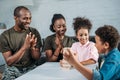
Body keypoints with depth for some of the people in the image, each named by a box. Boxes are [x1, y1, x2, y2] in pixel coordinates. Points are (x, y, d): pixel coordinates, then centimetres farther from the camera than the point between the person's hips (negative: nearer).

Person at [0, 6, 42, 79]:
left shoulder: (34, 32, 0)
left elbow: (37, 58, 1)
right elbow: (9, 62, -13)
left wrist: (32, 48, -21)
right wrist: (24, 47, -25)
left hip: (31, 68, 1)